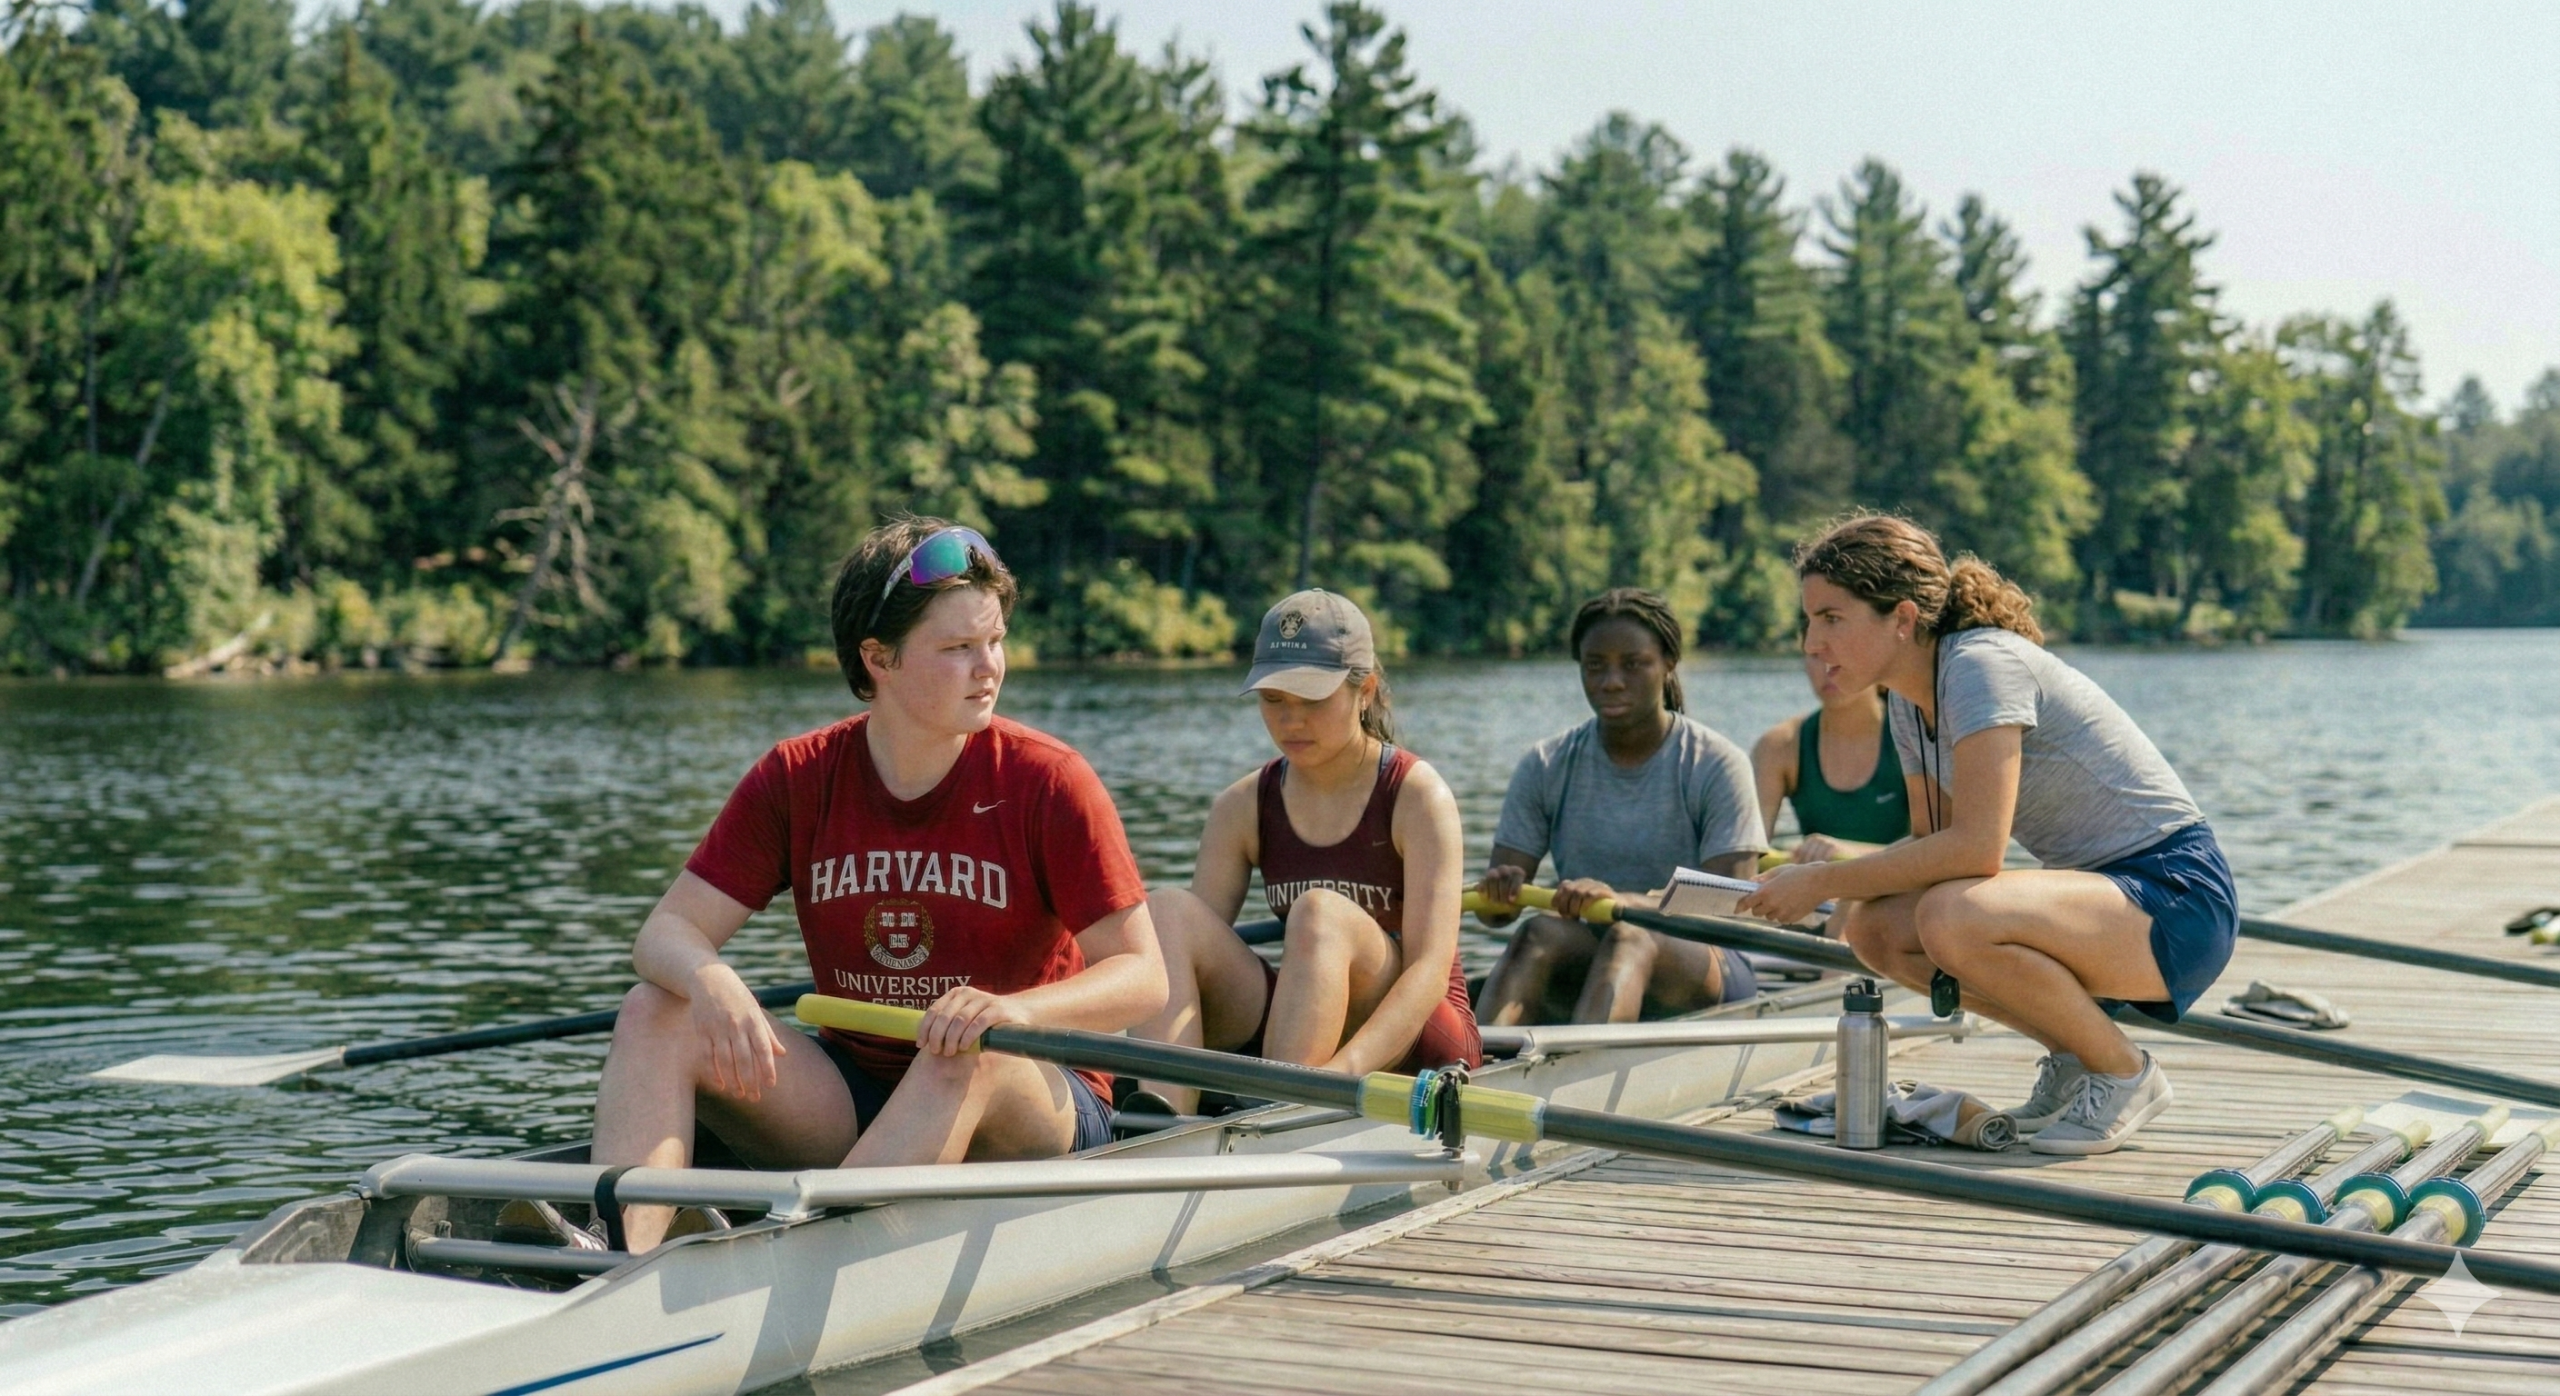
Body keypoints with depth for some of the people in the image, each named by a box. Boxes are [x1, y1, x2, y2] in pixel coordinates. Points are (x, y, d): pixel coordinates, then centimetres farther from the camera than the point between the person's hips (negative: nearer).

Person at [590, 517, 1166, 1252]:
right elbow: (669, 931, -5)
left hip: (1032, 1106, -3)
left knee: (968, 1057, -37)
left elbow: (1142, 976, -12)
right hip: (850, 1101, 4)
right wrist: (709, 982, -30)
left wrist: (1019, 1009, -32)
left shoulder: (1048, 780, -9)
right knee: (654, 1013, -16)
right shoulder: (795, 779, 0)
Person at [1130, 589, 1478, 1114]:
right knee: (1167, 908, -19)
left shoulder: (1417, 796, -10)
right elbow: (1191, 947, -6)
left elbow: (1431, 968, -20)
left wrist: (1343, 1070, -37)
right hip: (1293, 1038, 4)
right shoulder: (1242, 808, 3)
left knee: (1321, 914, -32)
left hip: (1418, 1037, -4)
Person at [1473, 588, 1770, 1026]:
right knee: (1540, 933, -30)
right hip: (1580, 972, 3)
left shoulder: (1716, 765, -4)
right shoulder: (1546, 766, 5)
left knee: (1630, 939, -35)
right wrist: (1500, 889, -24)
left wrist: (1619, 900, -32)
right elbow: (1493, 911, 2)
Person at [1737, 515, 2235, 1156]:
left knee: (1952, 919, -32)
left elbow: (1976, 847, -28)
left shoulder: (1980, 665, -20)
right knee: (1873, 926, -5)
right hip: (2100, 888, 9)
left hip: (2180, 903, -9)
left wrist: (1826, 881, -22)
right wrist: (1832, 875, -6)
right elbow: (1934, 841, 12)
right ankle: (2073, 1057, 10)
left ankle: (2125, 1074, -8)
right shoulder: (1911, 699, 7)